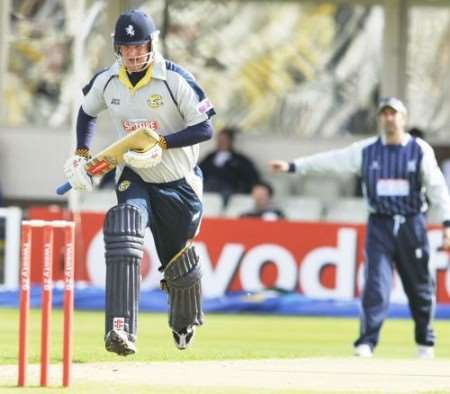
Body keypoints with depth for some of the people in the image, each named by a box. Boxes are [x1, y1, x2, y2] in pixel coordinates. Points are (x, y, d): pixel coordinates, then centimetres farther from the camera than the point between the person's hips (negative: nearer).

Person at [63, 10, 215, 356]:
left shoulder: (176, 80, -18)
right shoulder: (106, 82, -5)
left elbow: (205, 128, -18)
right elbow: (88, 112, 16)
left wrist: (162, 144, -30)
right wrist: (81, 155, 3)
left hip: (179, 183, -2)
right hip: (134, 178, 2)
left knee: (179, 262, 10)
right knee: (122, 227, -28)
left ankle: (186, 323, 46)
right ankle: (121, 330, -37)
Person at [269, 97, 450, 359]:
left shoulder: (421, 150, 0)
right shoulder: (366, 151, 4)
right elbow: (330, 161, 3)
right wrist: (292, 166, -3)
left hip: (412, 225, 0)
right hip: (380, 226, 0)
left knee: (420, 288, 7)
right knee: (376, 287, -10)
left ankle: (425, 342, 23)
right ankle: (366, 343, -12)